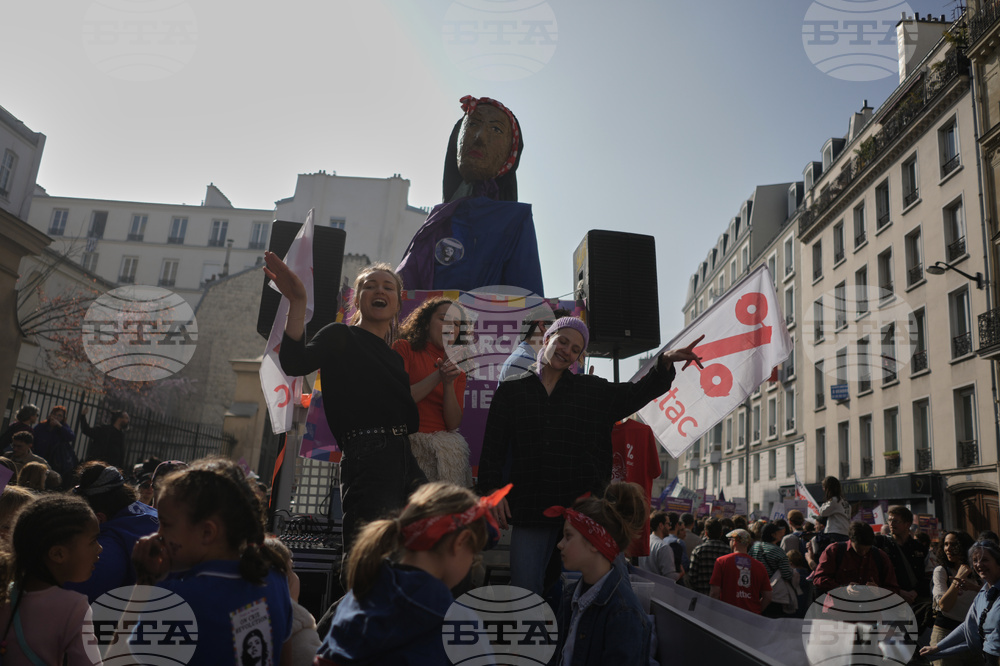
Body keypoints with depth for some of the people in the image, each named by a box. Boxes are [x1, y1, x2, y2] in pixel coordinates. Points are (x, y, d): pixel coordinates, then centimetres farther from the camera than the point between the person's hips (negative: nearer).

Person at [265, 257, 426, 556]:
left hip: (402, 459, 8)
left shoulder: (394, 357, 23)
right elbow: (294, 363, -16)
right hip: (367, 459, -8)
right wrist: (298, 302, -23)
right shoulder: (341, 336, 4)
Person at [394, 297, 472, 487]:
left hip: (444, 442, 5)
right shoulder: (404, 348, 6)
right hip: (407, 440, -5)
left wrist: (449, 383, -7)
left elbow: (453, 423, 6)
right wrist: (437, 377, -9)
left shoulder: (457, 370, 16)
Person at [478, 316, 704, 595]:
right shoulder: (511, 391, 9)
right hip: (530, 507, -1)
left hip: (580, 507, 1)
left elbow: (639, 392, 8)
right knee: (525, 590, -1)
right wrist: (491, 489, -6)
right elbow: (493, 446, 6)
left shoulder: (592, 391, 13)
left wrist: (665, 361, -8)